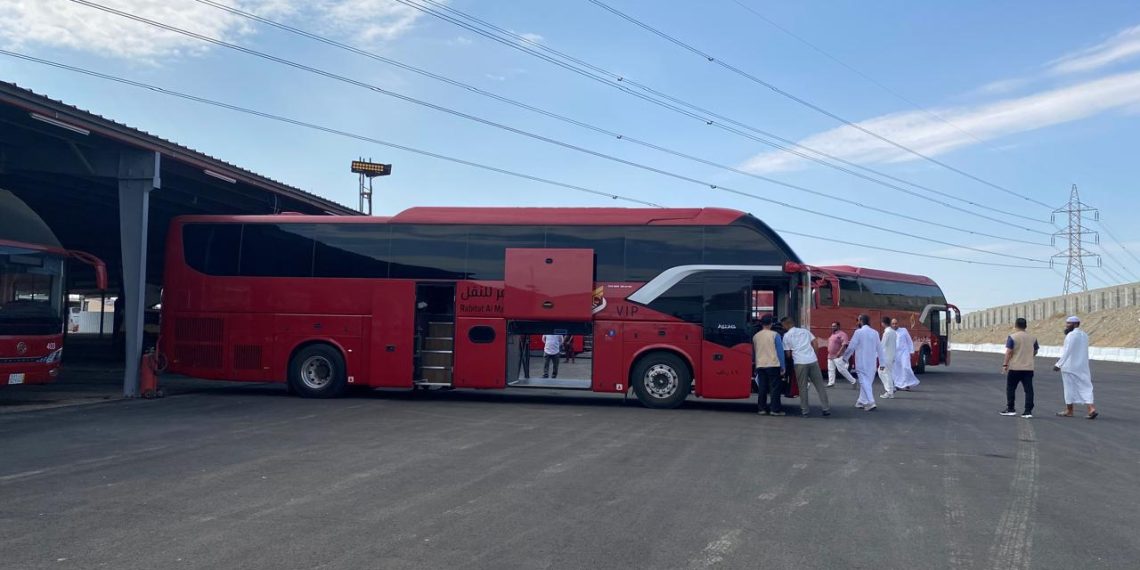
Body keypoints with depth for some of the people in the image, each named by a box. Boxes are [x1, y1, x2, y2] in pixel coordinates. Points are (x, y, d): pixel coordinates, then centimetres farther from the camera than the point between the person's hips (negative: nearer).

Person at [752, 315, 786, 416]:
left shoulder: (755, 336, 8)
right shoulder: (774, 335, -4)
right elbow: (780, 351, -5)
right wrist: (783, 366, -2)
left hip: (760, 365, 4)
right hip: (773, 365, -4)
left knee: (762, 388, 7)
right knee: (775, 388, 0)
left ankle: (761, 408, 8)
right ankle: (775, 409, -2)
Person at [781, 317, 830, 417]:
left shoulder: (787, 335, 6)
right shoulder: (805, 331, 17)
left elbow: (788, 353, 7)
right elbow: (814, 343, 12)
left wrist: (788, 360, 25)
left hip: (800, 363, -3)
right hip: (813, 360, 3)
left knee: (802, 387, 5)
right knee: (820, 385, 8)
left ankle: (805, 411, 7)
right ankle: (826, 409, 8)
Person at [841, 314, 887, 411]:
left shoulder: (858, 332, -10)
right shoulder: (875, 333, 6)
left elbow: (851, 347, -10)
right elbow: (879, 348, 8)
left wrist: (845, 357, 5)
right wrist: (881, 362, 13)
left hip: (862, 362, -6)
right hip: (872, 362, 6)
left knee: (864, 382, -5)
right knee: (867, 381, 15)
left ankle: (871, 403, -16)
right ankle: (862, 402, 24)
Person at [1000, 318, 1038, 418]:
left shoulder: (1012, 337, -9)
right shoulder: (1032, 338, 5)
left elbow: (1009, 352, -13)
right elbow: (1035, 351, 13)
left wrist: (1005, 364, -8)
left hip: (1015, 368, -4)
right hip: (1029, 368, 4)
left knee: (1010, 388, 9)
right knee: (1028, 390, 3)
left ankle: (1010, 409, 12)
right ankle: (1028, 411, -1)